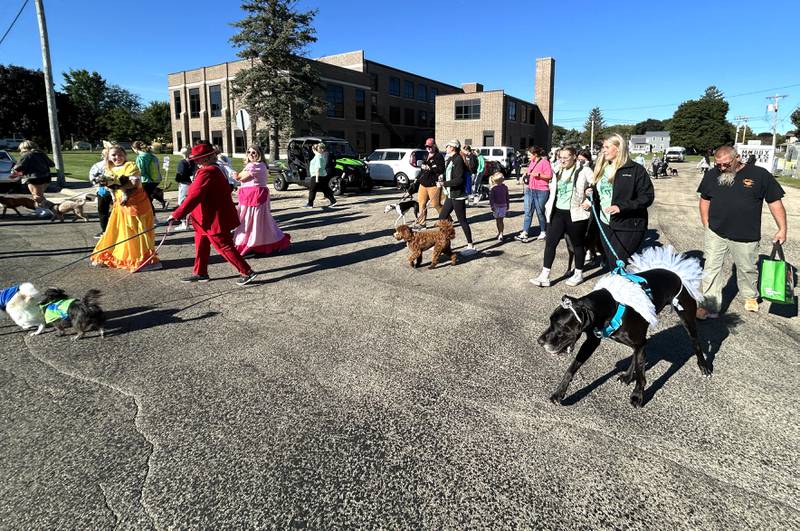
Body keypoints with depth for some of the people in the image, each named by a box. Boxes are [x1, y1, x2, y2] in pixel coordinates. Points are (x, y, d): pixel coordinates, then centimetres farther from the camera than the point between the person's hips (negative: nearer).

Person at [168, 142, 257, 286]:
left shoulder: (207, 173, -23)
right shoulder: (213, 169, 9)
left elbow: (194, 197, -28)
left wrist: (176, 215, -24)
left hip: (215, 219, -10)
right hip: (208, 218, 11)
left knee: (224, 247, -3)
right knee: (201, 245, 18)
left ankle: (247, 272, 3)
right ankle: (200, 273, 30)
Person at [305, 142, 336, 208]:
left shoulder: (318, 157, -16)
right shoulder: (321, 156, 14)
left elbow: (318, 168, -23)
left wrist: (317, 177, -24)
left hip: (317, 176, -10)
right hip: (323, 176, 10)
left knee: (312, 190, -1)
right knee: (325, 189, 11)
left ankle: (310, 204, 4)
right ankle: (333, 201, 10)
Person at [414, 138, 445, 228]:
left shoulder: (439, 156, -8)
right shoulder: (426, 156, 18)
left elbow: (441, 169, -18)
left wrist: (429, 168, -22)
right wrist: (418, 179, 21)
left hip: (433, 185, -8)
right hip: (423, 184, 8)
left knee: (436, 204, -2)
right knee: (422, 203, 7)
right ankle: (421, 223, 16)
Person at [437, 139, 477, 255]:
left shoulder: (458, 160, -16)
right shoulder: (450, 159, 12)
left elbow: (459, 180, -21)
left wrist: (444, 183, -21)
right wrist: (442, 178, 3)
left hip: (458, 196, -10)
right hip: (451, 195, 10)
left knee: (462, 221, -3)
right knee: (442, 218, 11)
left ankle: (471, 246, 7)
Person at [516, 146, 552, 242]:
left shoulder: (544, 162, -10)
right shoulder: (532, 162, 13)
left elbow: (549, 176, -14)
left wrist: (538, 174, -22)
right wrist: (526, 174, 10)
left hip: (541, 191, -7)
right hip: (529, 190, 7)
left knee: (540, 212, 6)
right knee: (528, 212, 1)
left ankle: (543, 232, 23)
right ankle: (525, 233, 0)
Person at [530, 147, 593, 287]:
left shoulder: (583, 171, -9)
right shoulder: (558, 172, 10)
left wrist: (590, 201, -13)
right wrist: (548, 207, 11)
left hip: (575, 214, -5)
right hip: (558, 213, 6)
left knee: (577, 244, 10)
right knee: (550, 243, 0)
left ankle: (578, 274, 26)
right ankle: (544, 276, 3)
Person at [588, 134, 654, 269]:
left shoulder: (635, 169, -8)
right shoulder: (601, 168, 12)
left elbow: (647, 197, -13)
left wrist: (621, 207, -23)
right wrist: (591, 193, 0)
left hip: (628, 227, -6)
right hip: (605, 225, 7)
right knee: (611, 264, 12)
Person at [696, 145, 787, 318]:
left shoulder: (760, 175, -6)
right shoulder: (712, 175, 1)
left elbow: (775, 202, -2)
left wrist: (782, 229, -4)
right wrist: (706, 225, 5)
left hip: (746, 237, -1)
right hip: (715, 234, 1)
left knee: (747, 268, 16)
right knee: (711, 268, 0)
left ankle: (750, 296, 42)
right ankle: (710, 307, 7)